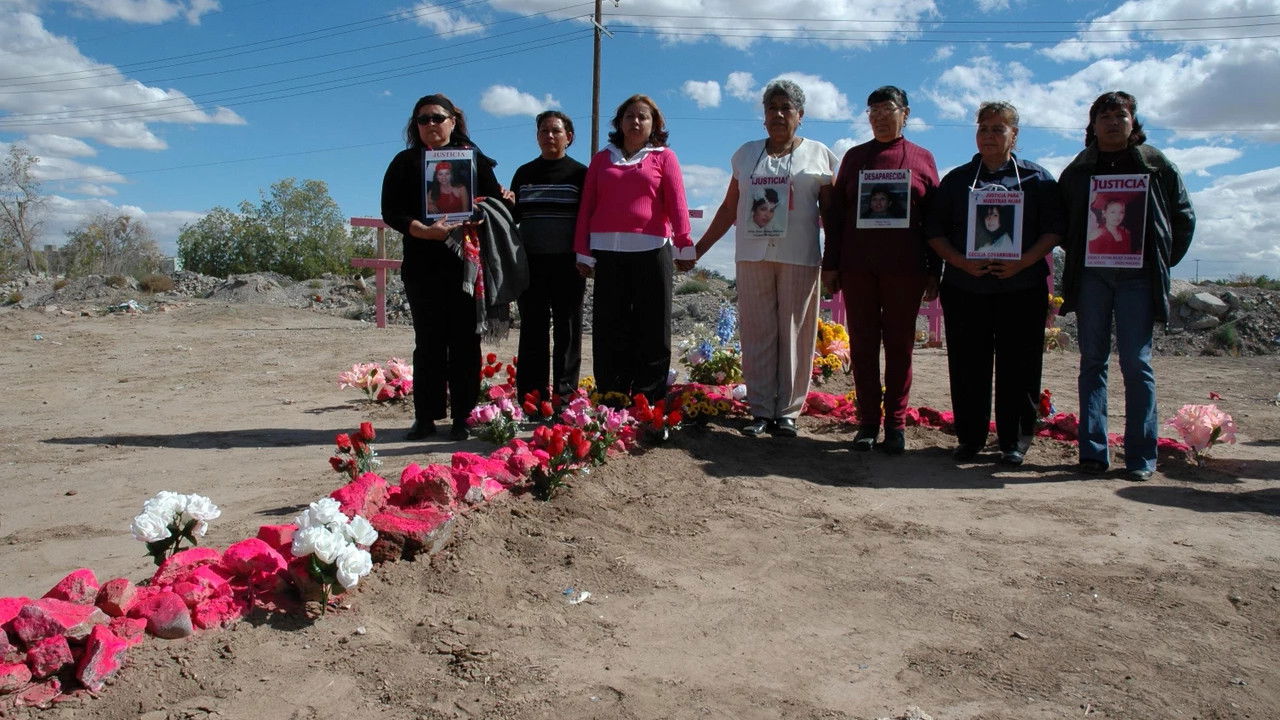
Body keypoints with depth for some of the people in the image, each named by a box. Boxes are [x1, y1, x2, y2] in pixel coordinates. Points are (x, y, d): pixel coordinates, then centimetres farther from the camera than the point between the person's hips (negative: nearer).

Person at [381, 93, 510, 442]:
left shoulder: (474, 158, 13)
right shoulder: (405, 162, 11)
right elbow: (391, 211, 0)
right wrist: (425, 230, -16)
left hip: (467, 261, 0)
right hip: (423, 265, 0)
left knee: (465, 341, -1)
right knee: (429, 342, 1)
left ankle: (463, 417, 6)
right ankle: (426, 417, 7)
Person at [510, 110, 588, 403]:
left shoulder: (579, 173, 5)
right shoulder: (524, 173, 14)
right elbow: (514, 215, 16)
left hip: (567, 262, -2)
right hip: (531, 262, 3)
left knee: (567, 330, 3)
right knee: (532, 330, 3)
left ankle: (565, 397, 9)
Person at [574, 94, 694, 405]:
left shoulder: (663, 157, 10)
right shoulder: (602, 159, 17)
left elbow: (677, 203, -1)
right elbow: (587, 206, 13)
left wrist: (684, 244, -12)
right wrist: (583, 252, 6)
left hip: (651, 251, -2)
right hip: (607, 251, 2)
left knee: (652, 329, 0)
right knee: (609, 328, 3)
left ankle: (648, 400, 7)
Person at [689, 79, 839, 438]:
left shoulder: (819, 154, 9)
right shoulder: (747, 154, 15)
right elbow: (729, 208, 16)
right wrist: (699, 247, 10)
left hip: (799, 257, -2)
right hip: (752, 256, 2)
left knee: (793, 333, 0)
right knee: (757, 333, 0)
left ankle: (787, 411, 8)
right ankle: (761, 410, 7)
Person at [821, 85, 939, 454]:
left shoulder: (922, 158, 7)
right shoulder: (854, 157, 12)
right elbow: (835, 213, 10)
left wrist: (933, 272, 1)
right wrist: (831, 264, 3)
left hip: (905, 270, -1)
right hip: (857, 268, 2)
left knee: (899, 345, 3)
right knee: (863, 344, 4)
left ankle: (896, 424, 11)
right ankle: (868, 422, 12)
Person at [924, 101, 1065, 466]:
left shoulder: (1037, 179, 8)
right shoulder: (957, 179, 12)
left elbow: (1054, 229, 1)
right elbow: (934, 229, 6)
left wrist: (1022, 262, -15)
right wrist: (960, 261, -11)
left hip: (1022, 287, -1)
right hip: (965, 286, 1)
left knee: (1018, 366, 1)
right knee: (967, 365, 3)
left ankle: (1014, 442, 12)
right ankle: (969, 438, 14)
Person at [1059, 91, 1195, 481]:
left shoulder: (1157, 166, 7)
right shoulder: (1078, 170, 10)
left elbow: (1183, 217, 12)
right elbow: (1061, 223, 18)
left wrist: (1162, 262, 8)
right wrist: (1078, 254, 8)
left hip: (1137, 276, -2)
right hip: (1090, 275, 2)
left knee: (1136, 362, -4)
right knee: (1093, 360, 1)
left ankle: (1141, 456, 0)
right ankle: (1093, 452, 3)